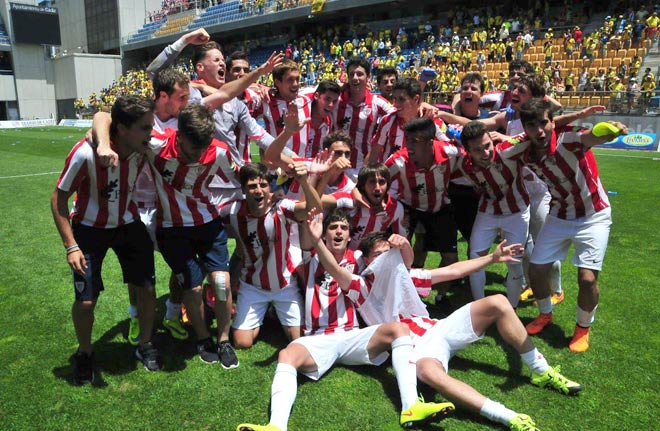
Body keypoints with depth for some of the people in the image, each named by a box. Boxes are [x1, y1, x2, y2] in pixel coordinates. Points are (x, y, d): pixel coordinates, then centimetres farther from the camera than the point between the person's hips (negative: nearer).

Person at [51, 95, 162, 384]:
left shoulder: (143, 150, -18)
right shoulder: (85, 154, -30)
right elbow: (58, 199, -17)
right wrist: (71, 246, -19)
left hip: (129, 224, 4)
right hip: (90, 229, -3)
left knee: (146, 288, 2)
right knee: (86, 301, -6)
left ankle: (145, 345, 27)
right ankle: (85, 353, 24)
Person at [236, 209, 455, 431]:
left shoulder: (357, 260, 14)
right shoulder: (312, 261, 14)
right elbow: (306, 244, -9)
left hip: (352, 337, 1)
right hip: (318, 340, -1)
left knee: (398, 328, -23)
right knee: (288, 354, -31)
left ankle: (411, 407, -36)